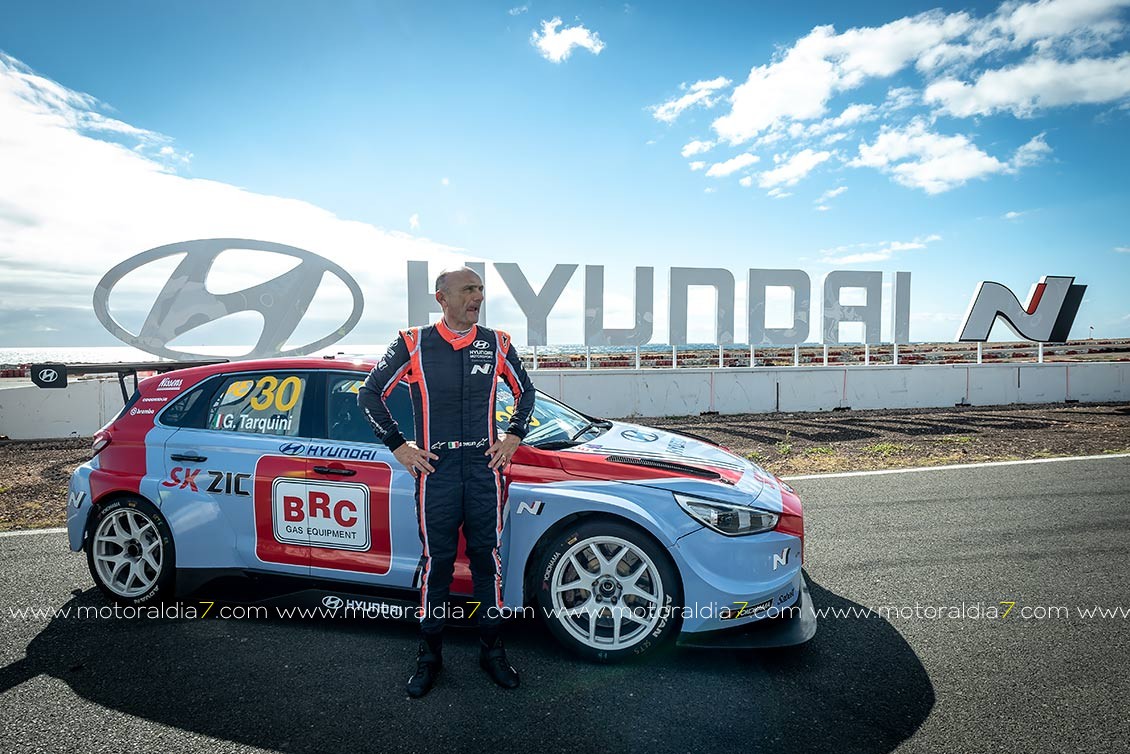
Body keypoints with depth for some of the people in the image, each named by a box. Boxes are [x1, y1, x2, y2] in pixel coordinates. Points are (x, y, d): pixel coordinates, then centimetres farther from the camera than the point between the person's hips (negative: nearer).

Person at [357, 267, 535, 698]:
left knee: (487, 559, 10)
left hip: (484, 468, 2)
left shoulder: (496, 344, 4)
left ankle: (492, 652, 26)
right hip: (435, 470, -2)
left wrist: (512, 437, 6)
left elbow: (525, 391, 18)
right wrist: (398, 446, -1)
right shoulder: (413, 344, -3)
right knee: (437, 562, 7)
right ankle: (429, 657, 25)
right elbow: (369, 393, 3)